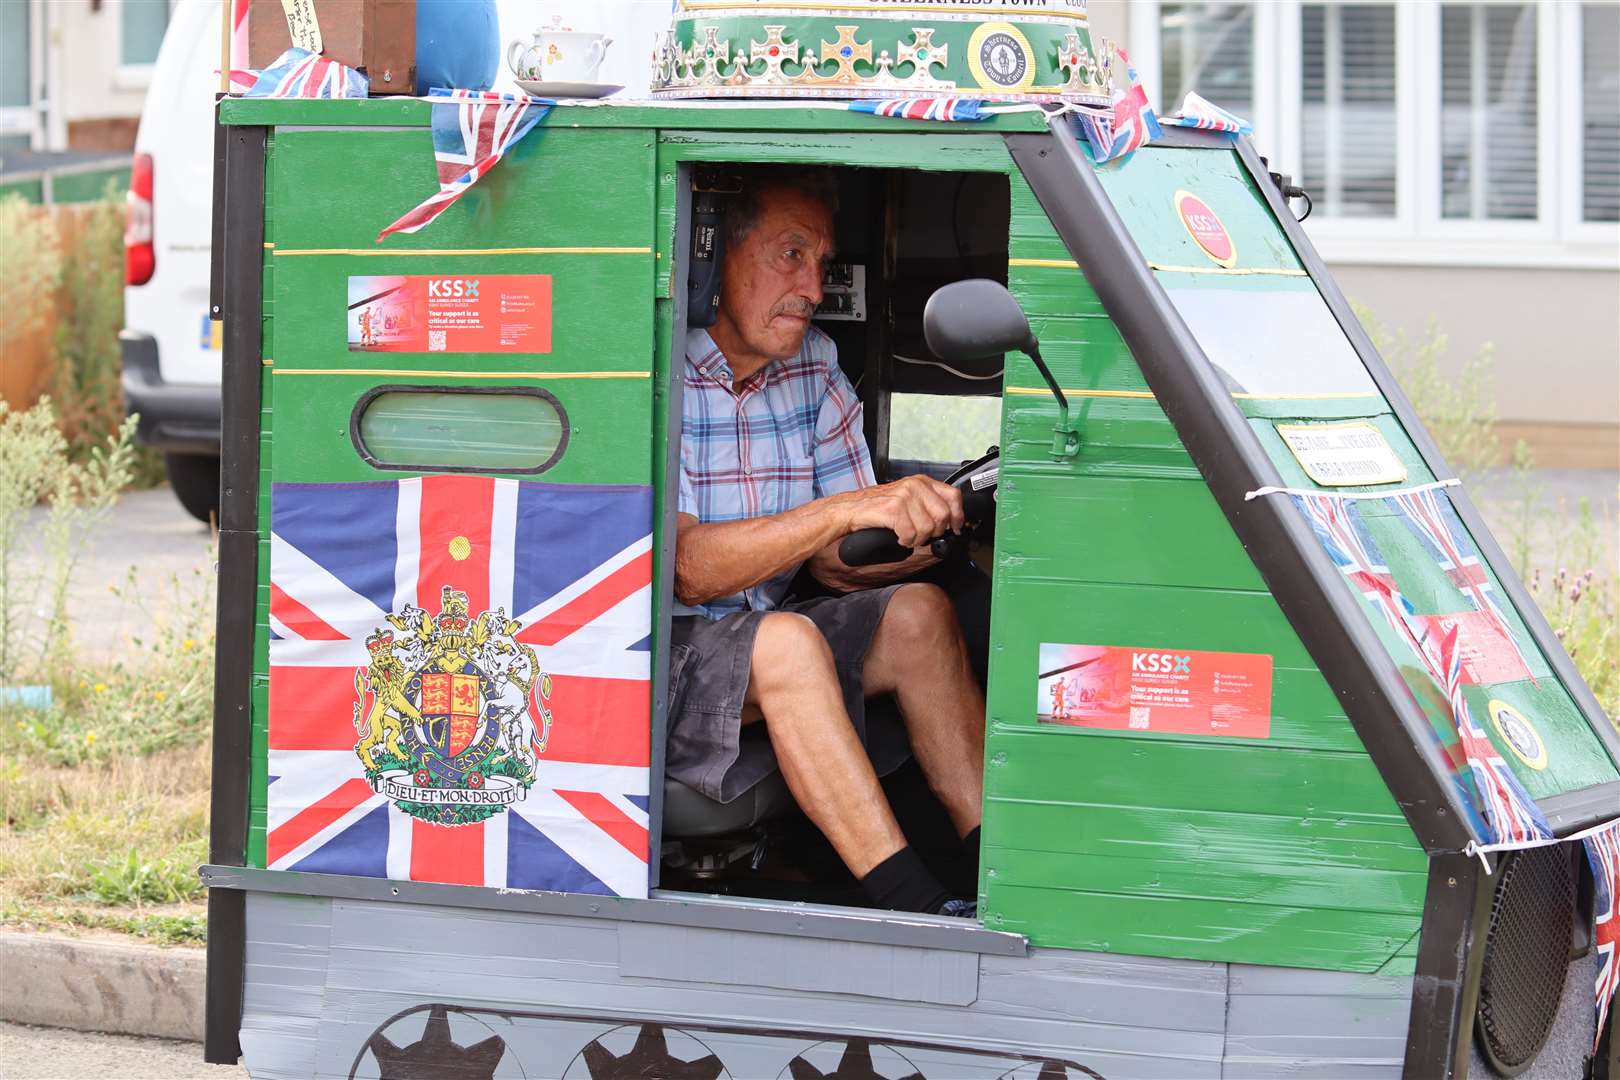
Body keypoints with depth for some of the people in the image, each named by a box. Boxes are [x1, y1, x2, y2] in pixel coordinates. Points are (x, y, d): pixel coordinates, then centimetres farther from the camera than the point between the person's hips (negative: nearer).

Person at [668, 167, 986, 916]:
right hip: (650, 656, -7)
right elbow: (688, 568, -26)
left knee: (917, 612, -12)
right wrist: (847, 509, -34)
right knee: (786, 640, -32)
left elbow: (838, 562, 6)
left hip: (755, 655, 7)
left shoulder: (812, 365, 5)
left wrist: (927, 532, -15)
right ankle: (913, 907, -33)